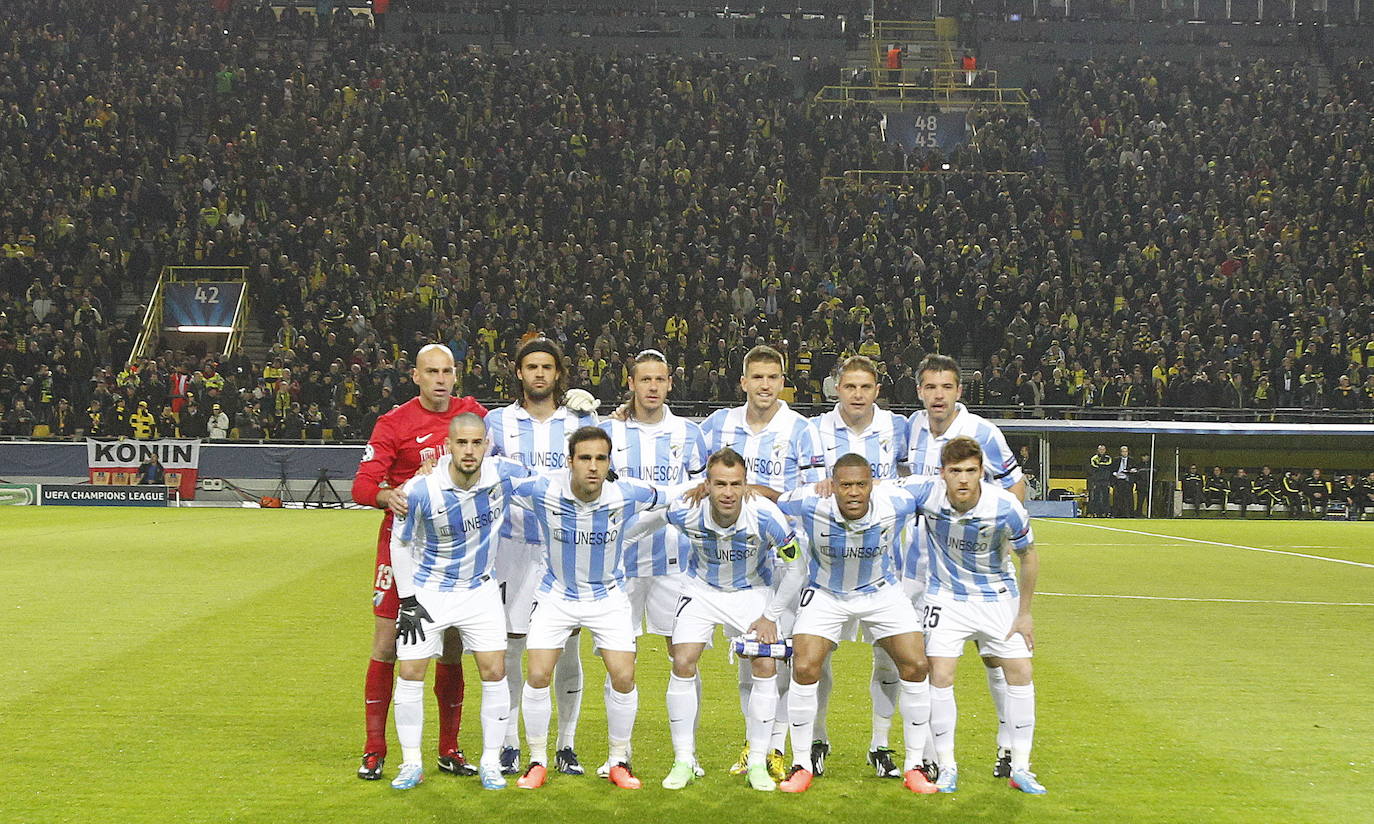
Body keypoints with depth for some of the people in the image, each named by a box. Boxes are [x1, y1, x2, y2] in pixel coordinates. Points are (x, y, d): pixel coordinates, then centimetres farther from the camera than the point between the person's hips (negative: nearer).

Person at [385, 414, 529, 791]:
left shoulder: (504, 474, -18)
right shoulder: (420, 490, -22)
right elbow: (400, 543, -6)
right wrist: (407, 602, -6)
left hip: (480, 590, 2)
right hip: (427, 591, -1)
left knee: (494, 671, -4)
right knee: (409, 673, -4)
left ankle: (490, 763, 10)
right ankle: (411, 763, 13)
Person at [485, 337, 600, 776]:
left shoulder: (581, 420, 6)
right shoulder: (499, 422, 7)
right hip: (515, 546, 0)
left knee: (568, 648, 3)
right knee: (510, 645, -1)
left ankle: (567, 747, 13)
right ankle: (509, 746, 9)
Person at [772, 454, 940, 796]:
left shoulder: (895, 504, -27)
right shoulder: (810, 506, -29)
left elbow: (932, 484, -9)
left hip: (881, 592, 1)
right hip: (825, 594, -1)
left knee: (916, 666, -10)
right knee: (804, 668, -16)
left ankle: (915, 765, 5)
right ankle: (802, 765, 1)